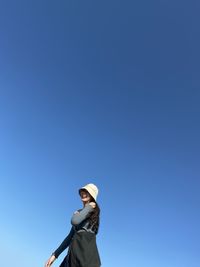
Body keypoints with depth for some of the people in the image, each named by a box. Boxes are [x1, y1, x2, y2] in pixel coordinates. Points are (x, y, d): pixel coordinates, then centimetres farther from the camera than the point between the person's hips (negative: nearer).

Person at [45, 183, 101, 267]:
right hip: (74, 252, 8)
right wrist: (55, 254, 19)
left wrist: (88, 207, 0)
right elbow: (71, 236, 22)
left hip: (86, 251, -8)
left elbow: (74, 221, -14)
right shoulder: (80, 212, 24)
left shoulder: (93, 209, 2)